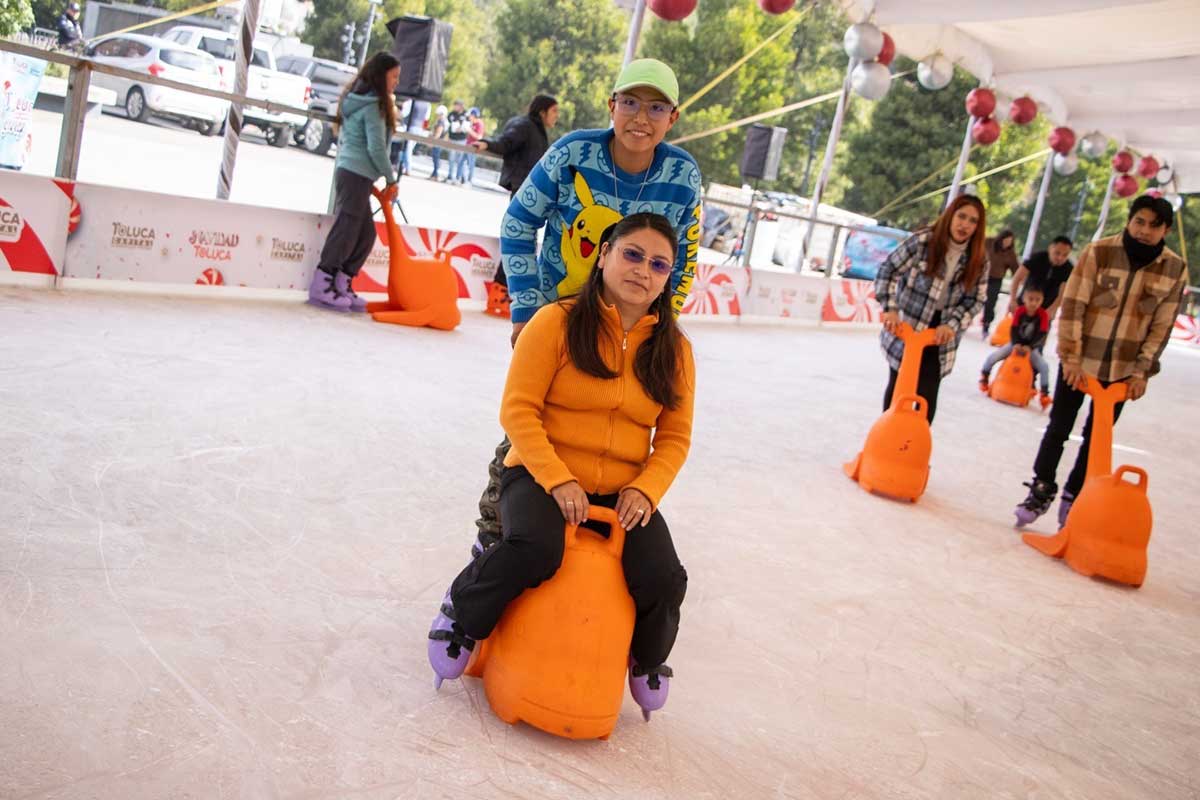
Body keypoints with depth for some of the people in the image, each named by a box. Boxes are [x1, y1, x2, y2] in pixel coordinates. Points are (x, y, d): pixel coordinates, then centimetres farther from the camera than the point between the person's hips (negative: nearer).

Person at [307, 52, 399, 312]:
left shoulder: (357, 100, 18)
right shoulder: (374, 105, -11)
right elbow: (376, 148, -16)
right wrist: (391, 179, -6)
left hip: (348, 171, 9)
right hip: (357, 175, -9)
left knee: (366, 233, 11)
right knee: (345, 231, -5)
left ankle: (341, 286, 13)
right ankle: (322, 287, -1)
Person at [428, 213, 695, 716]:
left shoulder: (674, 349, 5)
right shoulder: (558, 321, -7)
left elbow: (674, 437, 6)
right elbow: (518, 411, -10)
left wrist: (644, 490, -12)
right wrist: (558, 480, -21)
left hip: (622, 494, 3)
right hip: (542, 477, -3)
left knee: (663, 579, -19)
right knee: (536, 550, -34)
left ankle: (648, 659, 18)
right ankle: (462, 615, -1)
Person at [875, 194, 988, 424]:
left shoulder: (978, 260, -3)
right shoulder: (922, 241, -14)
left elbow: (974, 299, -1)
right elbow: (888, 270, -9)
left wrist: (952, 325, -17)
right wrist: (890, 309, -18)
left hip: (939, 338, 2)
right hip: (905, 330, -2)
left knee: (927, 395, 0)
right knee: (898, 388, 10)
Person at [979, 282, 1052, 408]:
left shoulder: (1043, 315, -14)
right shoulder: (1019, 311, -12)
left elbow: (1041, 335, -19)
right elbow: (1014, 329, -14)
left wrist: (1029, 347, -32)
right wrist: (1016, 344, -31)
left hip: (1031, 348, -1)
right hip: (1016, 344, 1)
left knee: (1044, 367, -20)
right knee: (992, 357, -17)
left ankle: (1044, 393, -6)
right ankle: (984, 377, 9)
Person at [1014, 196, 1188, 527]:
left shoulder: (1175, 269, -4)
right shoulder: (1098, 252, -11)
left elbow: (1162, 326, 0)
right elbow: (1072, 306, -10)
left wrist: (1142, 371, -3)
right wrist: (1071, 356, -13)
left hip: (1123, 370, 2)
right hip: (1079, 362, -2)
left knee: (1097, 437, 10)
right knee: (1059, 428, 6)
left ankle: (1073, 499, 24)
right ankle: (1041, 491, 21)